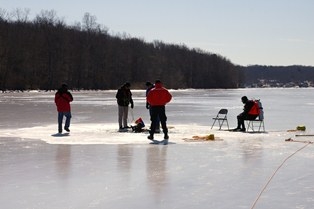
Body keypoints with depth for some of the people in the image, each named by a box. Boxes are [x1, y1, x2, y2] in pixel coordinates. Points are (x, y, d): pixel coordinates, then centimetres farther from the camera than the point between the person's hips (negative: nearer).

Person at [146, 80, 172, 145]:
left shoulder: (152, 91, -3)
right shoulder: (164, 90, 2)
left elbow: (148, 98, -9)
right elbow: (169, 97, 3)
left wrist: (151, 103, 6)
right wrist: (164, 102, 12)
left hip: (154, 107, -1)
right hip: (162, 107, 1)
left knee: (153, 121, 5)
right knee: (163, 121, 6)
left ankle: (151, 135, 4)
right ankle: (165, 135, 1)